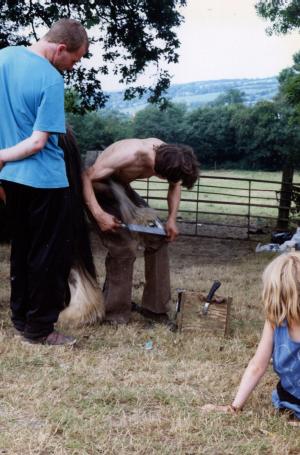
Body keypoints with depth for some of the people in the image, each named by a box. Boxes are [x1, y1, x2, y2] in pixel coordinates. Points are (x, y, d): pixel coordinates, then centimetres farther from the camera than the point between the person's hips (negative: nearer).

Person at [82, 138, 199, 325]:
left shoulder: (167, 154, -16)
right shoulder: (128, 155, -37)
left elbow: (175, 185, 4)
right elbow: (85, 177, -33)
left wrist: (172, 219, -6)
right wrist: (99, 214, -40)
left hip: (123, 187, 7)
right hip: (99, 187, -7)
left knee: (158, 238, 0)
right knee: (125, 245, -20)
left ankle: (154, 306, 11)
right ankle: (116, 315, -5)